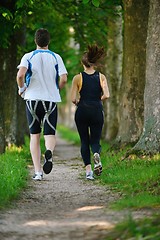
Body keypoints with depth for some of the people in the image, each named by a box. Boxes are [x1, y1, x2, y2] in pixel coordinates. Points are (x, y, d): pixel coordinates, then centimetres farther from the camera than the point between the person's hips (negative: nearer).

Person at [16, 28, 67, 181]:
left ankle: (37, 171, 2)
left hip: (32, 99, 0)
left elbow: (21, 74, -18)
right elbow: (64, 79, -6)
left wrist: (21, 88, 1)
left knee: (35, 135, 8)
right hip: (51, 99, 0)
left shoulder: (28, 57, -2)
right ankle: (49, 152, -31)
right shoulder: (56, 58, 2)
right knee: (50, 134, 4)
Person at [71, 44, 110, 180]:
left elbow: (73, 99, -7)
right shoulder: (101, 77, -1)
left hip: (82, 112, -1)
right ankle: (96, 154, -25)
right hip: (97, 111, 1)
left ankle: (88, 169, -2)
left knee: (84, 141, 11)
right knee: (95, 140, 10)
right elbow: (106, 95, -12)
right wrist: (99, 101, 8)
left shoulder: (78, 78, -5)